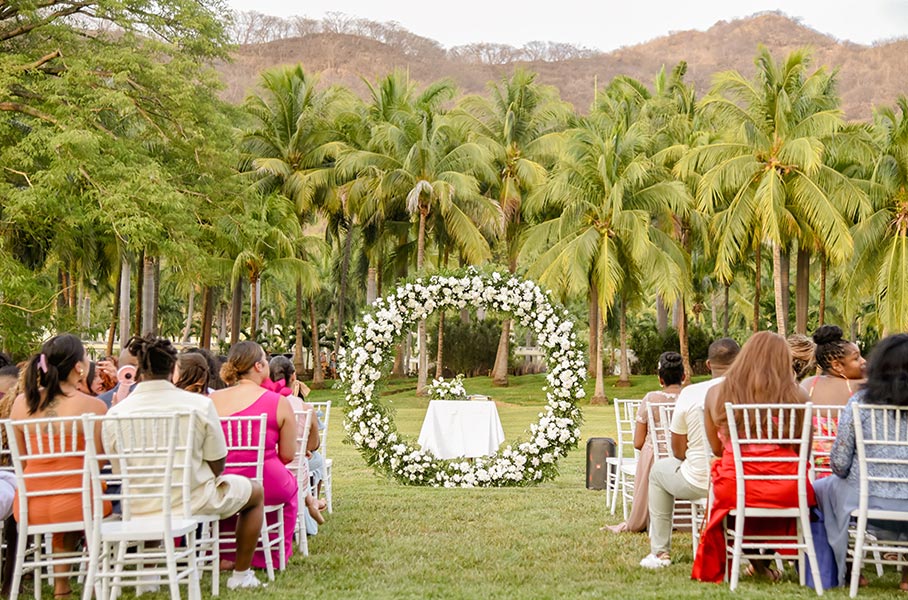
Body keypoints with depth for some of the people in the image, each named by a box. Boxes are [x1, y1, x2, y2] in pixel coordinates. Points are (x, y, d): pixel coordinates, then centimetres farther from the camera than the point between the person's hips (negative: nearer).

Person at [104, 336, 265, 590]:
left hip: (138, 505, 3)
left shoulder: (115, 413, -10)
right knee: (256, 491, 25)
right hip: (193, 501, -3)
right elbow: (217, 466, -9)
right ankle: (241, 574, 28)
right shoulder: (200, 404, -14)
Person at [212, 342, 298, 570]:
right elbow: (288, 455, -4)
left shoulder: (211, 401, -3)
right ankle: (275, 556, 44)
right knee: (290, 483, 33)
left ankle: (225, 554, 41)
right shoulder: (279, 403, -10)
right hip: (267, 485, -2)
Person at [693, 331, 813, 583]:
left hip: (734, 489, 1)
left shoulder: (716, 394, -3)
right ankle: (764, 557, 37)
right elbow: (803, 451, 4)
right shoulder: (796, 396, -8)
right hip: (785, 490, -1)